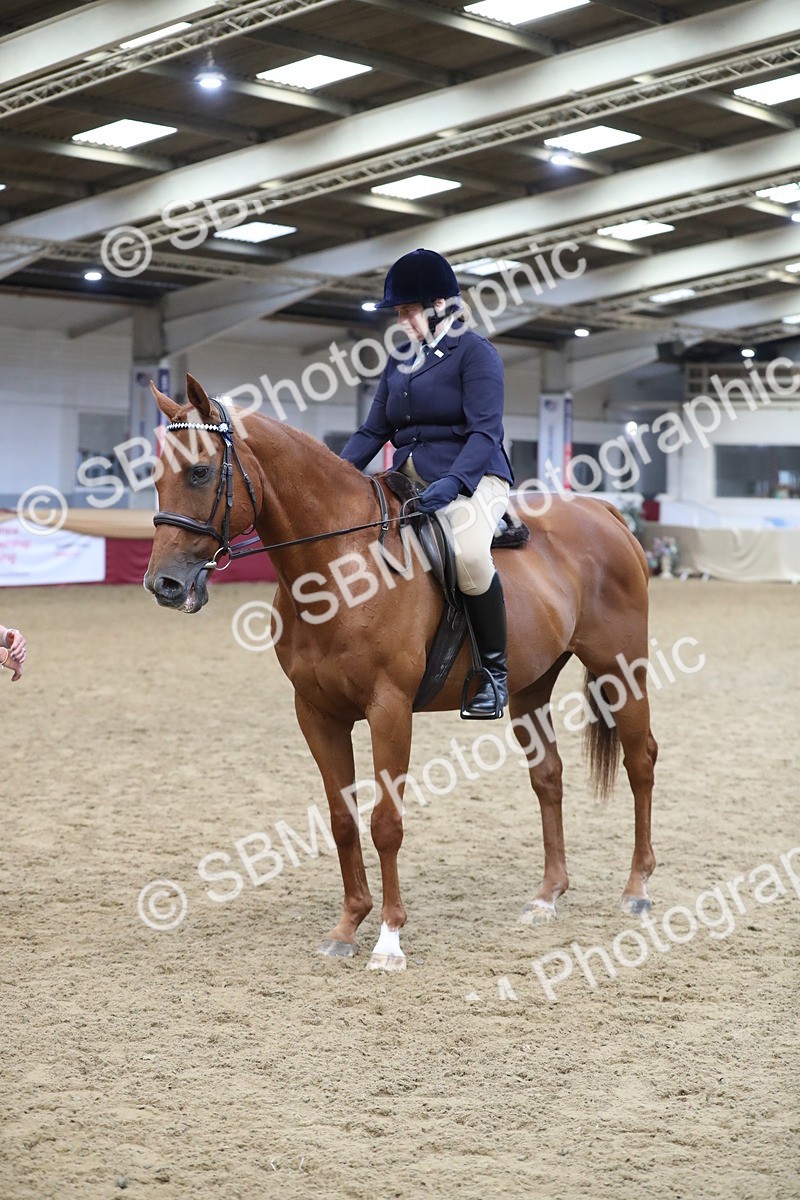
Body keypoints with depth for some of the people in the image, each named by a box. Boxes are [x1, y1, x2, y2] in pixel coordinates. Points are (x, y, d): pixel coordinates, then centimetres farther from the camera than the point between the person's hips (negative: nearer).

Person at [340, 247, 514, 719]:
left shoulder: (475, 352, -5)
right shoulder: (400, 360, 17)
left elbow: (485, 431, -15)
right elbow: (374, 431, 15)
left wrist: (452, 483, -31)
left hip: (472, 477, -8)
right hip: (409, 479, 8)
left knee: (467, 551, -38)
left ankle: (495, 668, -20)